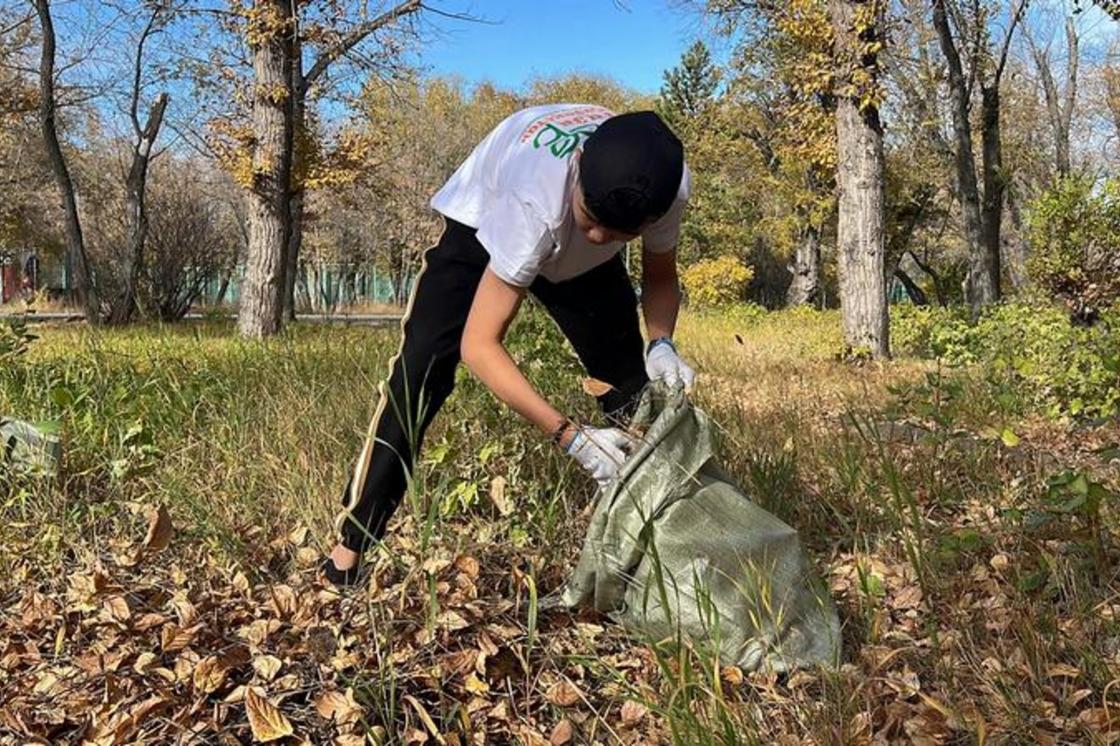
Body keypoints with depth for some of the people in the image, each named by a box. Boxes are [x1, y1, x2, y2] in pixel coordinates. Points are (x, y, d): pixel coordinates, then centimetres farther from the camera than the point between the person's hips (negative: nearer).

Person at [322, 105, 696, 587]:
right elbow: (478, 345, -44)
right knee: (418, 377, -18)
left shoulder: (668, 186, -32)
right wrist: (570, 437, -50)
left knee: (633, 381, -3)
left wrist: (660, 343, -32)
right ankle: (347, 553, -10)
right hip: (482, 224, -4)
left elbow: (660, 277, -11)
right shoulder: (534, 202, -46)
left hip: (581, 259, 5)